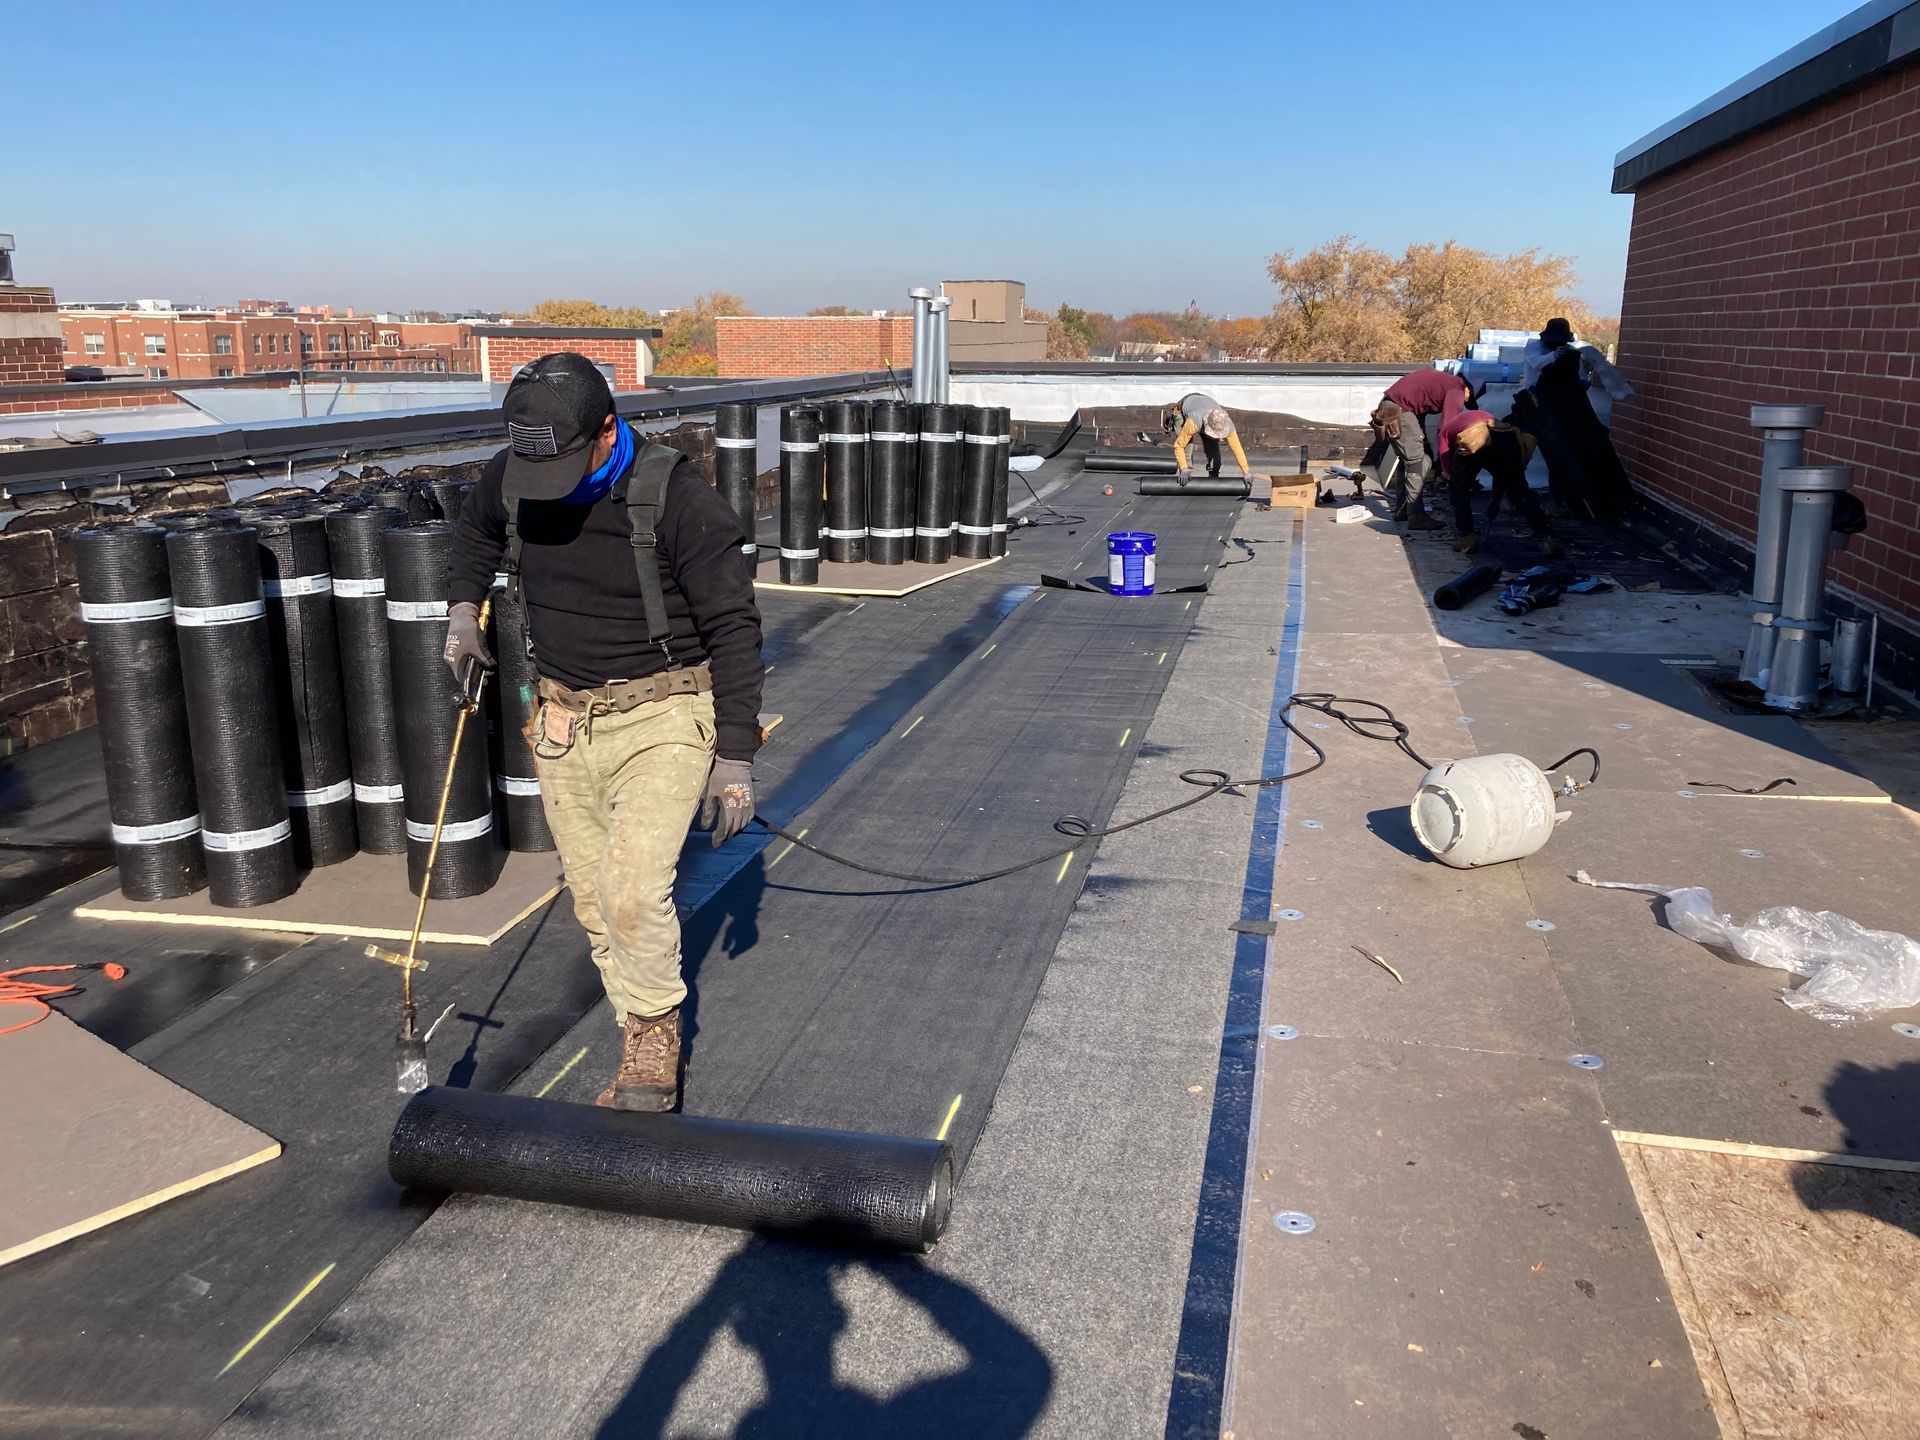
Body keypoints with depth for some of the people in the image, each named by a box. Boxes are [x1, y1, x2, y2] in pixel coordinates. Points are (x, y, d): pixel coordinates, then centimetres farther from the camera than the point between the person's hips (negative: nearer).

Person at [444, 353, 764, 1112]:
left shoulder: (677, 497, -20)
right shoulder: (512, 477, -4)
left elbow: (734, 628, -17)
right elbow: (476, 526, 22)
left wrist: (735, 758, -18)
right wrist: (463, 606, 7)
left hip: (662, 716, -5)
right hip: (565, 718, 6)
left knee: (632, 888, -19)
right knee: (593, 900, 10)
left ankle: (653, 1033, 6)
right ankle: (649, 1051, 25)